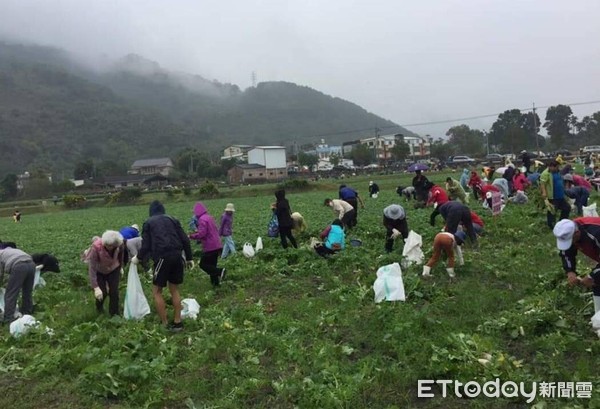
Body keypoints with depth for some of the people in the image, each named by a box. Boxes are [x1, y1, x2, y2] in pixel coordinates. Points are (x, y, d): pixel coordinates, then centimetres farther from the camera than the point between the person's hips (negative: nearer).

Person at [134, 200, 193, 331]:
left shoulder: (148, 223, 12)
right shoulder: (173, 220, 18)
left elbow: (146, 246, 5)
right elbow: (185, 240, 10)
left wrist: (138, 258, 24)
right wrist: (189, 258, 17)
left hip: (162, 258, -4)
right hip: (177, 257, 4)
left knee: (157, 291, 11)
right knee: (174, 290, 17)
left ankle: (165, 324, 10)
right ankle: (177, 323, 18)